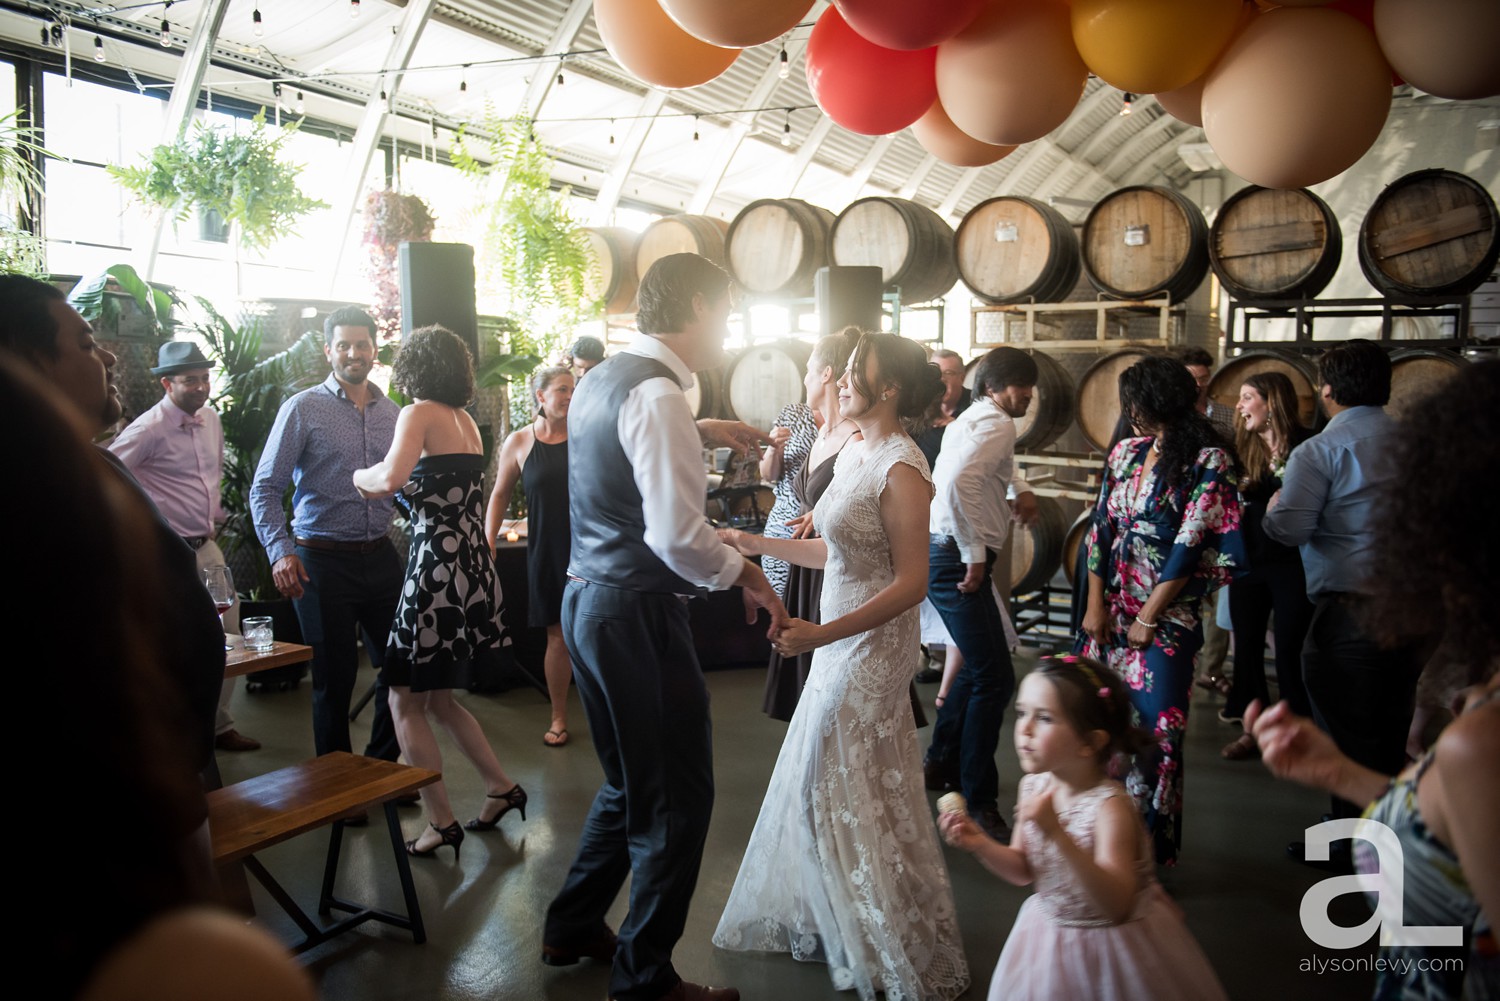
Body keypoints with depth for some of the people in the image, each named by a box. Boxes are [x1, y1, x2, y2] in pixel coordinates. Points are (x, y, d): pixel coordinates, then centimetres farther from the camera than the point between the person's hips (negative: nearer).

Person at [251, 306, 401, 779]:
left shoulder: (391, 413, 10)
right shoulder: (303, 409, -3)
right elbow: (265, 488, -5)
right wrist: (280, 552, -17)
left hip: (381, 557, 4)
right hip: (323, 561, -4)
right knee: (334, 678, 5)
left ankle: (382, 766, 28)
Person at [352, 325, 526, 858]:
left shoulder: (420, 413, -8)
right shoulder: (466, 421, 16)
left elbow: (391, 479, -24)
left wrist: (362, 476, -4)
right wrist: (389, 491, 21)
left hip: (438, 564, -8)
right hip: (473, 562, 8)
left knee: (406, 701, 4)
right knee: (438, 698, 20)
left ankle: (441, 822, 9)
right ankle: (502, 788, 24)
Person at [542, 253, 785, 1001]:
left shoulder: (602, 378, 11)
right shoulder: (657, 394, -18)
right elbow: (678, 535, -26)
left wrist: (700, 433, 24)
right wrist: (747, 574, -10)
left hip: (588, 601, 10)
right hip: (636, 612, -10)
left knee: (631, 783, 24)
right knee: (676, 798, 4)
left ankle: (572, 928, 39)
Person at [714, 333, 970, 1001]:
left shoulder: (901, 469, -19)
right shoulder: (854, 454, 7)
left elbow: (911, 582, -22)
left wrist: (821, 635, -27)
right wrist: (754, 543, 15)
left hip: (873, 646, -9)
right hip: (840, 642, 9)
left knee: (853, 795, 3)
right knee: (822, 785, 18)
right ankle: (828, 921, 38)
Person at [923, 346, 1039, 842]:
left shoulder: (973, 420, 17)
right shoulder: (997, 425, -14)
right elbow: (959, 483, -31)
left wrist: (1019, 489, 21)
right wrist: (975, 554, -24)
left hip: (946, 556, 11)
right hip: (958, 560, -11)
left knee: (978, 666, 23)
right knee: (995, 678, -7)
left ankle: (941, 763, 35)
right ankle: (979, 801, 1)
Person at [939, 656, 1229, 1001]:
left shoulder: (1109, 807, -27)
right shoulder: (1033, 785, -9)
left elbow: (1116, 905, -36)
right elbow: (1023, 870, 3)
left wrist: (1058, 834, -44)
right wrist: (980, 844, -16)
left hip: (1112, 943, -5)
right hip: (1049, 931, 6)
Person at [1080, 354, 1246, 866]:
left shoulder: (1208, 461, -9)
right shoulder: (1126, 453, 8)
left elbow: (1191, 547, -14)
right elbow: (1101, 528, 6)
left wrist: (1148, 617, -12)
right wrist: (1096, 604, -1)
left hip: (1167, 616, -5)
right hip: (1112, 608, 5)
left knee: (1155, 728, 2)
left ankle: (1150, 846, 19)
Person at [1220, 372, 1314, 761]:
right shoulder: (1245, 449, 6)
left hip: (1292, 564, -5)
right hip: (1249, 563, 5)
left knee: (1290, 651, 2)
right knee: (1247, 646, 11)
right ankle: (1251, 728, 25)